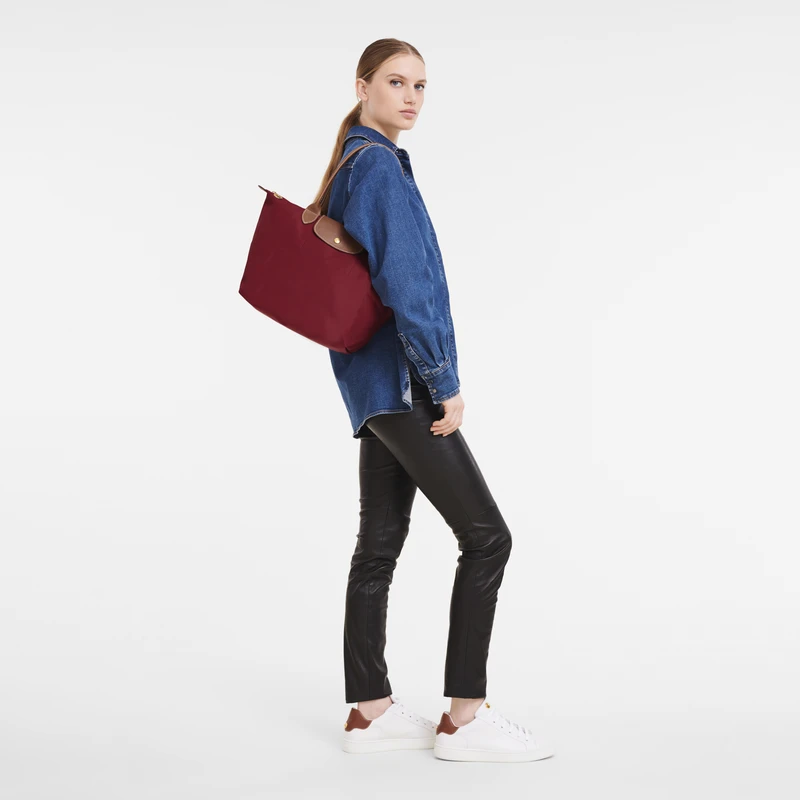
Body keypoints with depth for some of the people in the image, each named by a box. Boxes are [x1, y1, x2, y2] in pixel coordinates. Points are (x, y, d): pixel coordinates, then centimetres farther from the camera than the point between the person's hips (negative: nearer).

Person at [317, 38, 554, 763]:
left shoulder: (353, 165, 19)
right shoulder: (380, 166, -12)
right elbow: (402, 285, -19)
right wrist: (446, 383, -16)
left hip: (375, 383, 10)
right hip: (403, 379, -10)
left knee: (381, 540, 10)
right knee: (486, 535, -7)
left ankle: (370, 711, 15)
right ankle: (464, 717, -3)